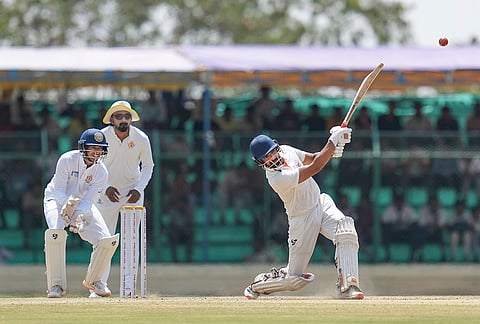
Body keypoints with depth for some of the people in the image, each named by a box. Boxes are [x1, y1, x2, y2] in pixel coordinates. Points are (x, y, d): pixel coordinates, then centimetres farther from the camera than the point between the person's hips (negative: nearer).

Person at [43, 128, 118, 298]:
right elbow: (59, 190, -23)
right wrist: (67, 203, -44)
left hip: (82, 207, 4)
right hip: (57, 200, -3)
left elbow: (89, 200, -20)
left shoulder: (101, 172, -15)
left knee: (107, 241, -11)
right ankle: (56, 285, -25)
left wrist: (80, 217, -39)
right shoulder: (67, 160, -24)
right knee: (55, 233, -34)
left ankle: (93, 280, 15)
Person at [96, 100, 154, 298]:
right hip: (107, 192, 0)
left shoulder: (141, 138, -12)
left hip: (132, 192, 0)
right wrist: (105, 188, -17)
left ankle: (128, 287, -5)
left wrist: (139, 189, -12)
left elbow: (148, 166, 2)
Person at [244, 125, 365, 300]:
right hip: (303, 219, -6)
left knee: (346, 232, -28)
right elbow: (314, 168, -30)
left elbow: (312, 158, 9)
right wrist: (334, 140, -28)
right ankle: (258, 284, 30)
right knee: (294, 280, 0)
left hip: (321, 203, 6)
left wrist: (332, 151, -14)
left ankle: (347, 286, -31)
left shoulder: (286, 150, -5)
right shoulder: (277, 179, -28)